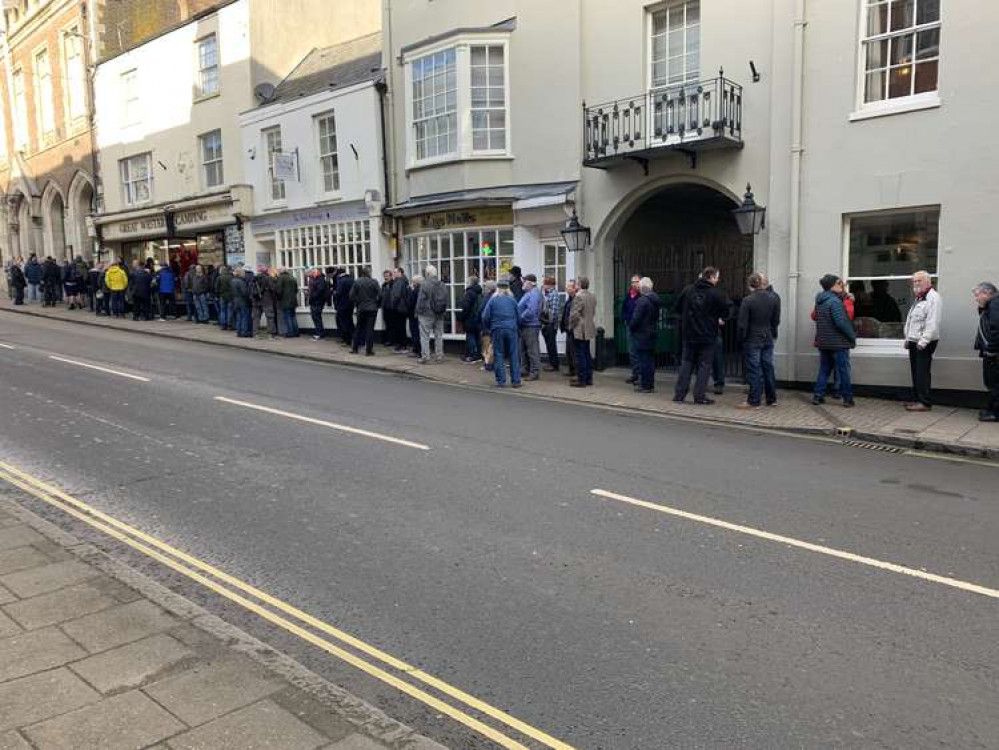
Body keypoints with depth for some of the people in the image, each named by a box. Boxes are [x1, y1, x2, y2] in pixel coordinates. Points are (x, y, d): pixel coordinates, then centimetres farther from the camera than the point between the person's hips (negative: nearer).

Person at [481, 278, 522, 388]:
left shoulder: (493, 300, 0)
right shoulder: (512, 300, 4)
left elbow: (485, 317, -3)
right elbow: (518, 316, 7)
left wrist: (488, 328, 12)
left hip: (497, 330, -1)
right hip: (511, 329, 1)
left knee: (499, 355, 5)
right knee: (514, 355, 6)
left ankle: (501, 381, 4)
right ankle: (516, 381, 7)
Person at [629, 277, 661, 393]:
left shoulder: (642, 300, -18)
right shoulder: (655, 299, 9)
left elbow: (636, 318, -19)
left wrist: (631, 328, -4)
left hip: (642, 335, -8)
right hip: (652, 333, 8)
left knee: (644, 360, -3)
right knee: (650, 359, 13)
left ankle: (646, 385, 0)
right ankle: (650, 384, 20)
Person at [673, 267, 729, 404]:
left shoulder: (688, 290, 1)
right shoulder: (716, 294, -11)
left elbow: (678, 308, 8)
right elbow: (726, 312, -5)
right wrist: (717, 318, 15)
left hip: (689, 335, 4)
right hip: (708, 336, -4)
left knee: (686, 363, 11)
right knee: (704, 365, 5)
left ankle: (679, 395, 10)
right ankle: (700, 396, 3)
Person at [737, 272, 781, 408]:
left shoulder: (748, 301, -16)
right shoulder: (774, 298, -1)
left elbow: (742, 324, -14)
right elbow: (776, 321, 7)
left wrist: (740, 339, -2)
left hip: (752, 340, -5)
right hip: (768, 339, 5)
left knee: (754, 370, 0)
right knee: (768, 368, 13)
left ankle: (754, 401, 3)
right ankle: (772, 399, 21)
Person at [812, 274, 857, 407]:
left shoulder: (819, 301, 9)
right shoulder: (835, 301, -17)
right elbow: (841, 322, -22)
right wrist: (853, 336, -12)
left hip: (823, 342, 8)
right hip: (838, 342, -7)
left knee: (824, 369, 14)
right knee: (844, 371, 2)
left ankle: (818, 396, 11)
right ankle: (848, 399, 7)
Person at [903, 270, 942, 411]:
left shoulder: (932, 297, -13)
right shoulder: (918, 298, 19)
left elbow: (933, 323, -21)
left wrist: (923, 341, -24)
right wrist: (908, 338, 18)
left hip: (924, 343, -9)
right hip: (914, 342, 10)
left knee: (922, 373, -8)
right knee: (915, 372, 13)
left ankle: (925, 402, -5)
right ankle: (917, 399, 20)